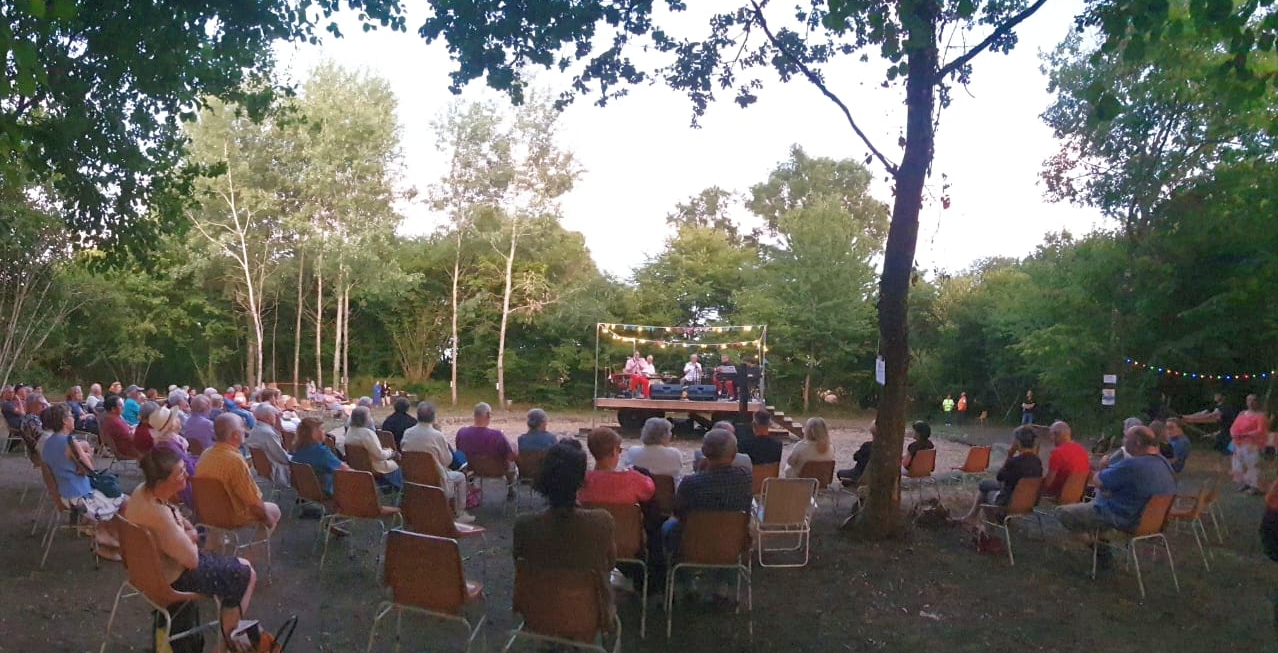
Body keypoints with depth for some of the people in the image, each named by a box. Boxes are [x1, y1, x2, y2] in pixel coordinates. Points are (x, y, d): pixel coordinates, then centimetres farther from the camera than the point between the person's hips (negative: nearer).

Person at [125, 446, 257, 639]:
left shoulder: (143, 490, -12)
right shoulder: (159, 516, -38)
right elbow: (192, 560, -26)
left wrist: (188, 531, -6)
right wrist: (191, 538, -8)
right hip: (172, 578, -9)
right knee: (246, 574, 6)